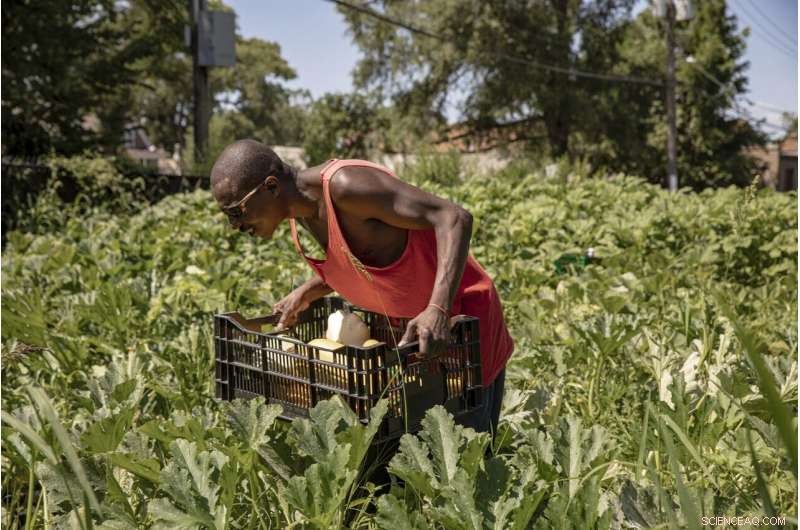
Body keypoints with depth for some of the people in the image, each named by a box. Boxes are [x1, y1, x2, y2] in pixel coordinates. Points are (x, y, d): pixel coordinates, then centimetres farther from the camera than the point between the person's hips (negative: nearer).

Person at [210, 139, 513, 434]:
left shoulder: (345, 185, -27)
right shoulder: (300, 209, -1)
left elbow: (454, 218, -30)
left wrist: (438, 309, -40)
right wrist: (308, 291, 2)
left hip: (460, 317, -8)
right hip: (408, 324, 9)